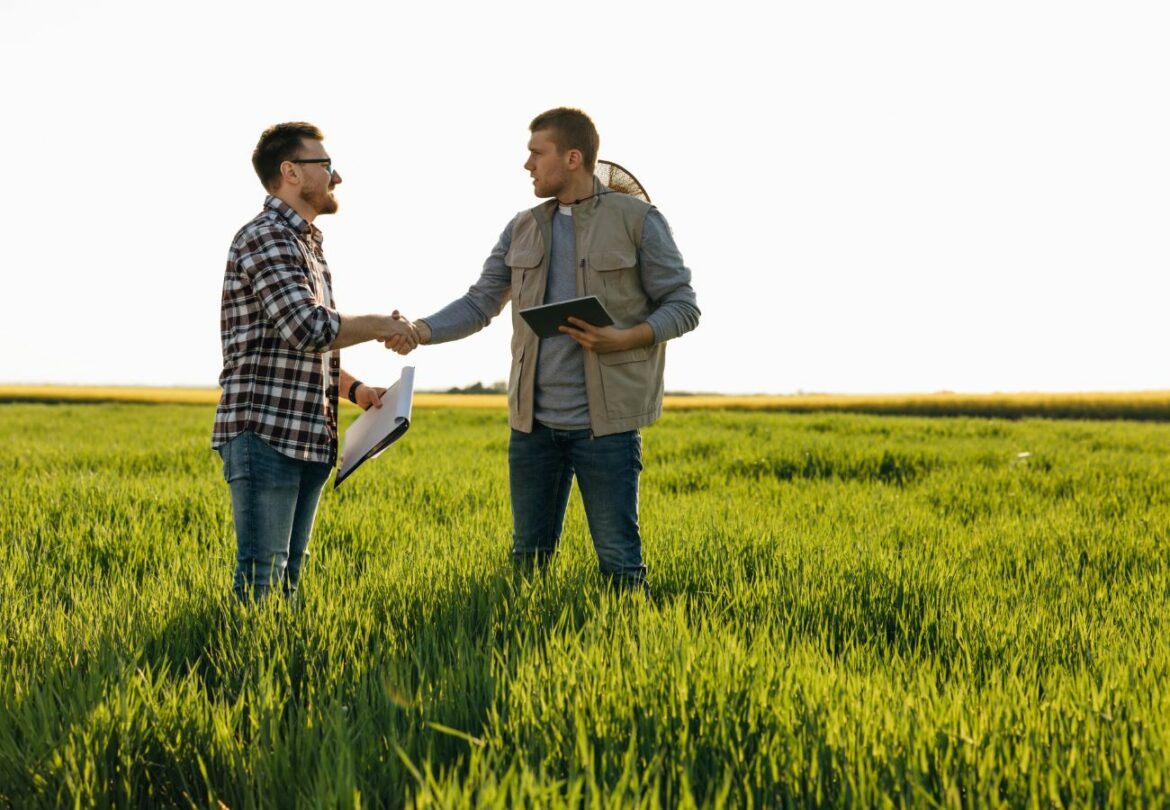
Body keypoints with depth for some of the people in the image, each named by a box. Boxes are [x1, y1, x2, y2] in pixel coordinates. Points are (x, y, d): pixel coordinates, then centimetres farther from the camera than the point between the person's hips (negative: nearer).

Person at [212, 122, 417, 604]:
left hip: (308, 439, 10)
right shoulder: (264, 237, -10)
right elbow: (308, 328, -21)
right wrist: (380, 326, -7)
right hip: (265, 435, -9)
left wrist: (355, 389, 12)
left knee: (289, 578, 11)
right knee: (261, 580, -8)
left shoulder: (307, 243, 21)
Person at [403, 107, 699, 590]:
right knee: (529, 555, 13)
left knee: (618, 558, -1)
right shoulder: (522, 229, 11)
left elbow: (683, 306, -2)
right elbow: (480, 303, 8)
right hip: (533, 422, 5)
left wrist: (625, 338, -19)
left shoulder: (638, 220, -3)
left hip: (605, 422, -5)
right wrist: (421, 332, -9)